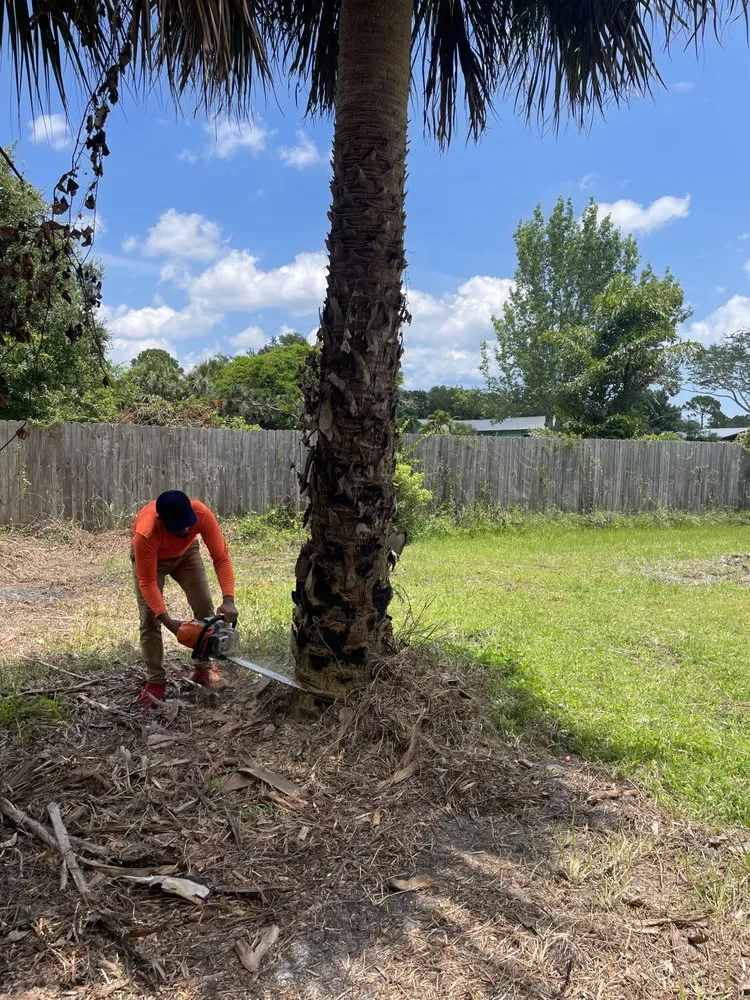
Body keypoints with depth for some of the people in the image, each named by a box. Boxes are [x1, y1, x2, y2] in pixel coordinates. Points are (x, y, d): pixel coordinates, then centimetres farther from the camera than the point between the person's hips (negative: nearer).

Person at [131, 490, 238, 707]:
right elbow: (147, 582, -34)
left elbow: (221, 557, -33)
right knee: (149, 618, -11)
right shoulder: (146, 533, -43)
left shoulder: (202, 514, -38)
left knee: (204, 606, -7)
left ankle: (203, 668, 9)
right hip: (149, 558, -2)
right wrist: (167, 621, -41)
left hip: (186, 552, 3)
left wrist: (228, 600, -43)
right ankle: (155, 681, 2)